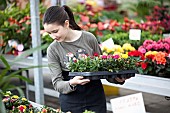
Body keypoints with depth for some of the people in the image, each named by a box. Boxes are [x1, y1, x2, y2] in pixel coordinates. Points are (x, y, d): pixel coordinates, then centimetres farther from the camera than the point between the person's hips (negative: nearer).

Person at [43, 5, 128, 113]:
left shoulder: (89, 38, -6)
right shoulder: (53, 49, -6)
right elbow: (57, 83, -7)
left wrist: (116, 78, -9)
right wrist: (71, 83, -26)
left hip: (96, 97, 0)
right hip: (71, 101, 0)